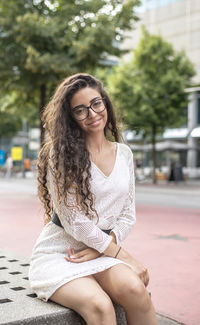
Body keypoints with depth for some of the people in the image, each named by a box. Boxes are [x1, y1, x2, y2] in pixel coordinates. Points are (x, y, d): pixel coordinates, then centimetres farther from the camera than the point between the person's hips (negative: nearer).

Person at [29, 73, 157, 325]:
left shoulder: (124, 153, 7)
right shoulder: (61, 153, -9)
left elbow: (128, 215, 8)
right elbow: (73, 220, -14)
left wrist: (99, 248, -9)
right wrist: (121, 255, -10)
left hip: (103, 252, 4)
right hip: (57, 254, -4)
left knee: (133, 288, -28)